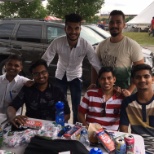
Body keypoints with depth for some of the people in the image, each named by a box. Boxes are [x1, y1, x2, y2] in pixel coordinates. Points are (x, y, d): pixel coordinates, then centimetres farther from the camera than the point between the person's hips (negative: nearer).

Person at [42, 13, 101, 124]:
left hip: (76, 77, 0)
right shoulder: (57, 43, -27)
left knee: (77, 108, 5)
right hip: (60, 76, 1)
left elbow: (97, 65, -24)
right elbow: (45, 61, -25)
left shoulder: (86, 45, -27)